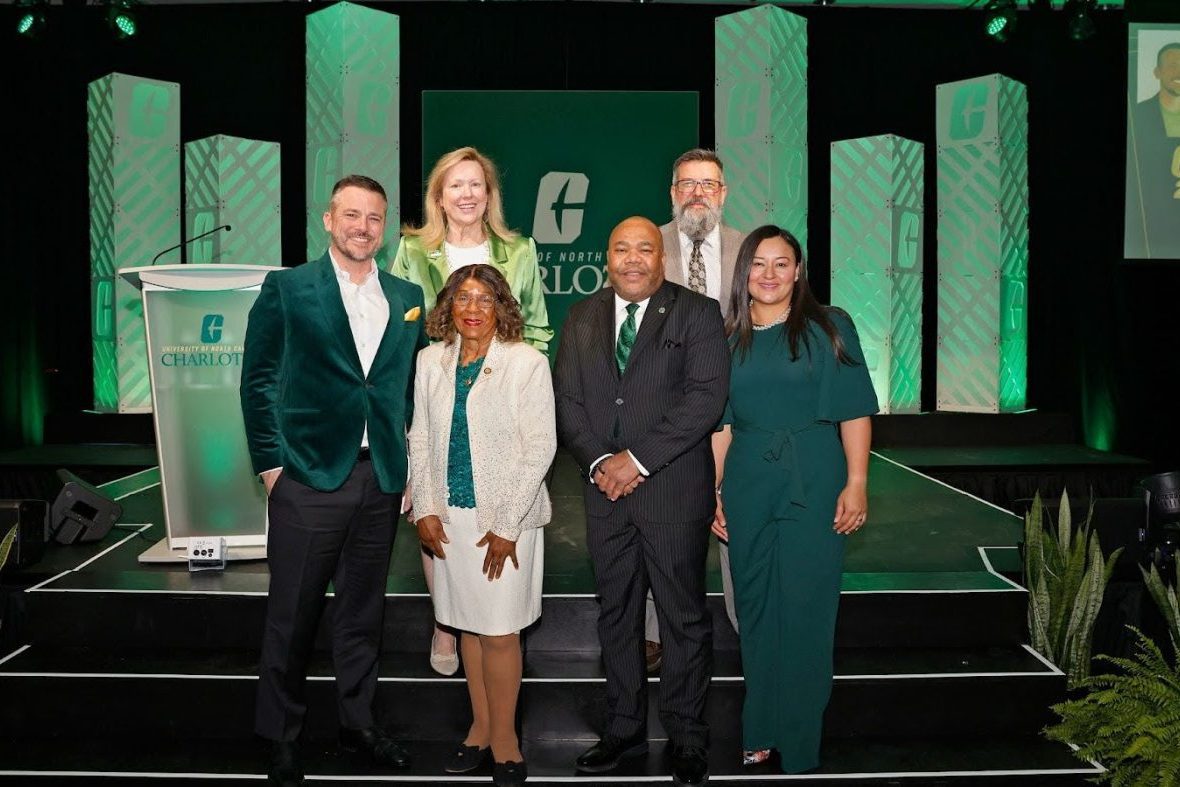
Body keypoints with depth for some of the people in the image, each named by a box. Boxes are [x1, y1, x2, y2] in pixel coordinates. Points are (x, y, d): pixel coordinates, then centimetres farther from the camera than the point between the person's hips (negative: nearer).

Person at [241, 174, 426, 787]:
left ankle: (358, 722, 30)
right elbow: (258, 381, 0)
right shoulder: (286, 289, -1)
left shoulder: (407, 298, 10)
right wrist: (270, 463, -5)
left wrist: (409, 457, 7)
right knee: (292, 614, 5)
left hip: (383, 480, 4)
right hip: (309, 476, -3)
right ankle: (282, 736, 21)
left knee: (363, 610, 14)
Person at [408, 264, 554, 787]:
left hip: (505, 518, -4)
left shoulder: (527, 363, -8)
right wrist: (425, 508, 0)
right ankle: (481, 727, 28)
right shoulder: (431, 361, 6)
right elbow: (420, 438, 10)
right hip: (450, 517, 4)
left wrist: (507, 526, -12)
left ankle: (503, 738, 17)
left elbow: (540, 447, -9)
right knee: (468, 625, 13)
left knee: (499, 632, 0)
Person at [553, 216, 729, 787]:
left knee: (684, 617, 5)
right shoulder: (581, 319, 12)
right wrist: (598, 461, -8)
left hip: (675, 490, -4)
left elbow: (706, 396, -12)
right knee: (616, 615, 13)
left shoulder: (697, 313, -2)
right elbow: (566, 399, 7)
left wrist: (639, 458, -16)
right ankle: (623, 730, 26)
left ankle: (687, 738, 19)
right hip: (605, 488, 4)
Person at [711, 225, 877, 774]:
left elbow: (855, 411, -4)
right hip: (747, 483, 3)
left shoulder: (828, 328, 0)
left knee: (805, 608, 1)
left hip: (813, 483, -3)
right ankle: (760, 731, 25)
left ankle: (799, 747, 14)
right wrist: (714, 492, 6)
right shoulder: (729, 338, 9)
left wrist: (856, 482, -12)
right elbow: (721, 422, 10)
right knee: (754, 605, 10)